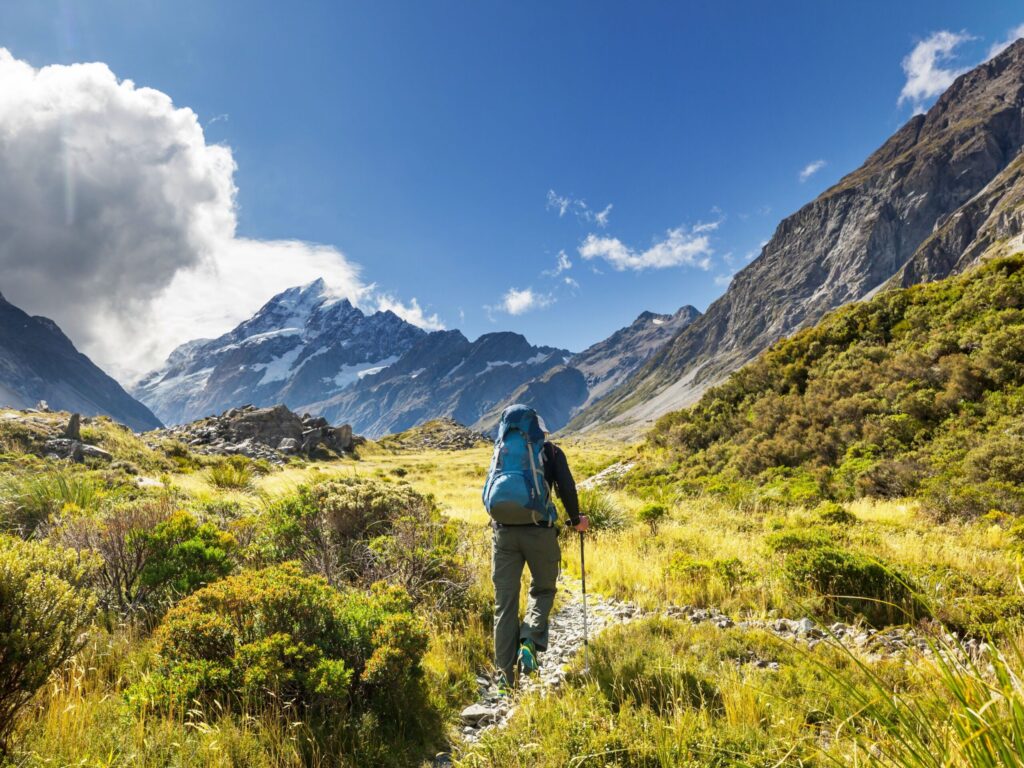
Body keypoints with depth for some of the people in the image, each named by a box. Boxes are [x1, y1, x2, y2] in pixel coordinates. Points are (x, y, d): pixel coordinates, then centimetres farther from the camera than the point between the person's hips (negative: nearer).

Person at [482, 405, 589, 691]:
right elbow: (567, 490, -2)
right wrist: (576, 520, 15)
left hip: (503, 531, 2)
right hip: (539, 531, -2)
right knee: (543, 589, 19)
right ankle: (530, 641, -5)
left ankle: (505, 675, 7)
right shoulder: (550, 451, 6)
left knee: (505, 602, 8)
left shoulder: (501, 450, 16)